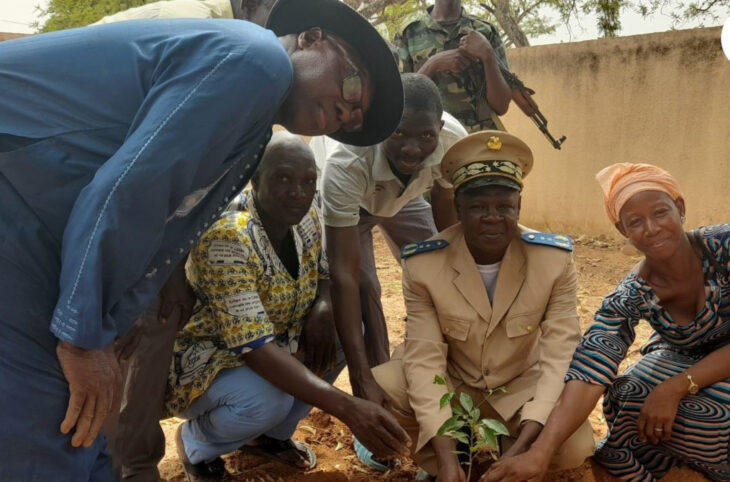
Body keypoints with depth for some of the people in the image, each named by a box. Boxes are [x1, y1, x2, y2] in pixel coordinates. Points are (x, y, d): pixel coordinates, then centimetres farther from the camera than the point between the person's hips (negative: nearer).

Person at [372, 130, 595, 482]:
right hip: (449, 386, 0)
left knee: (575, 448, -25)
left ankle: (503, 443, 7)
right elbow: (425, 358, -21)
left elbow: (561, 356, -21)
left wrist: (522, 447, -32)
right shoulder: (422, 265, -19)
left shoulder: (555, 260, -18)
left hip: (520, 388, 1)